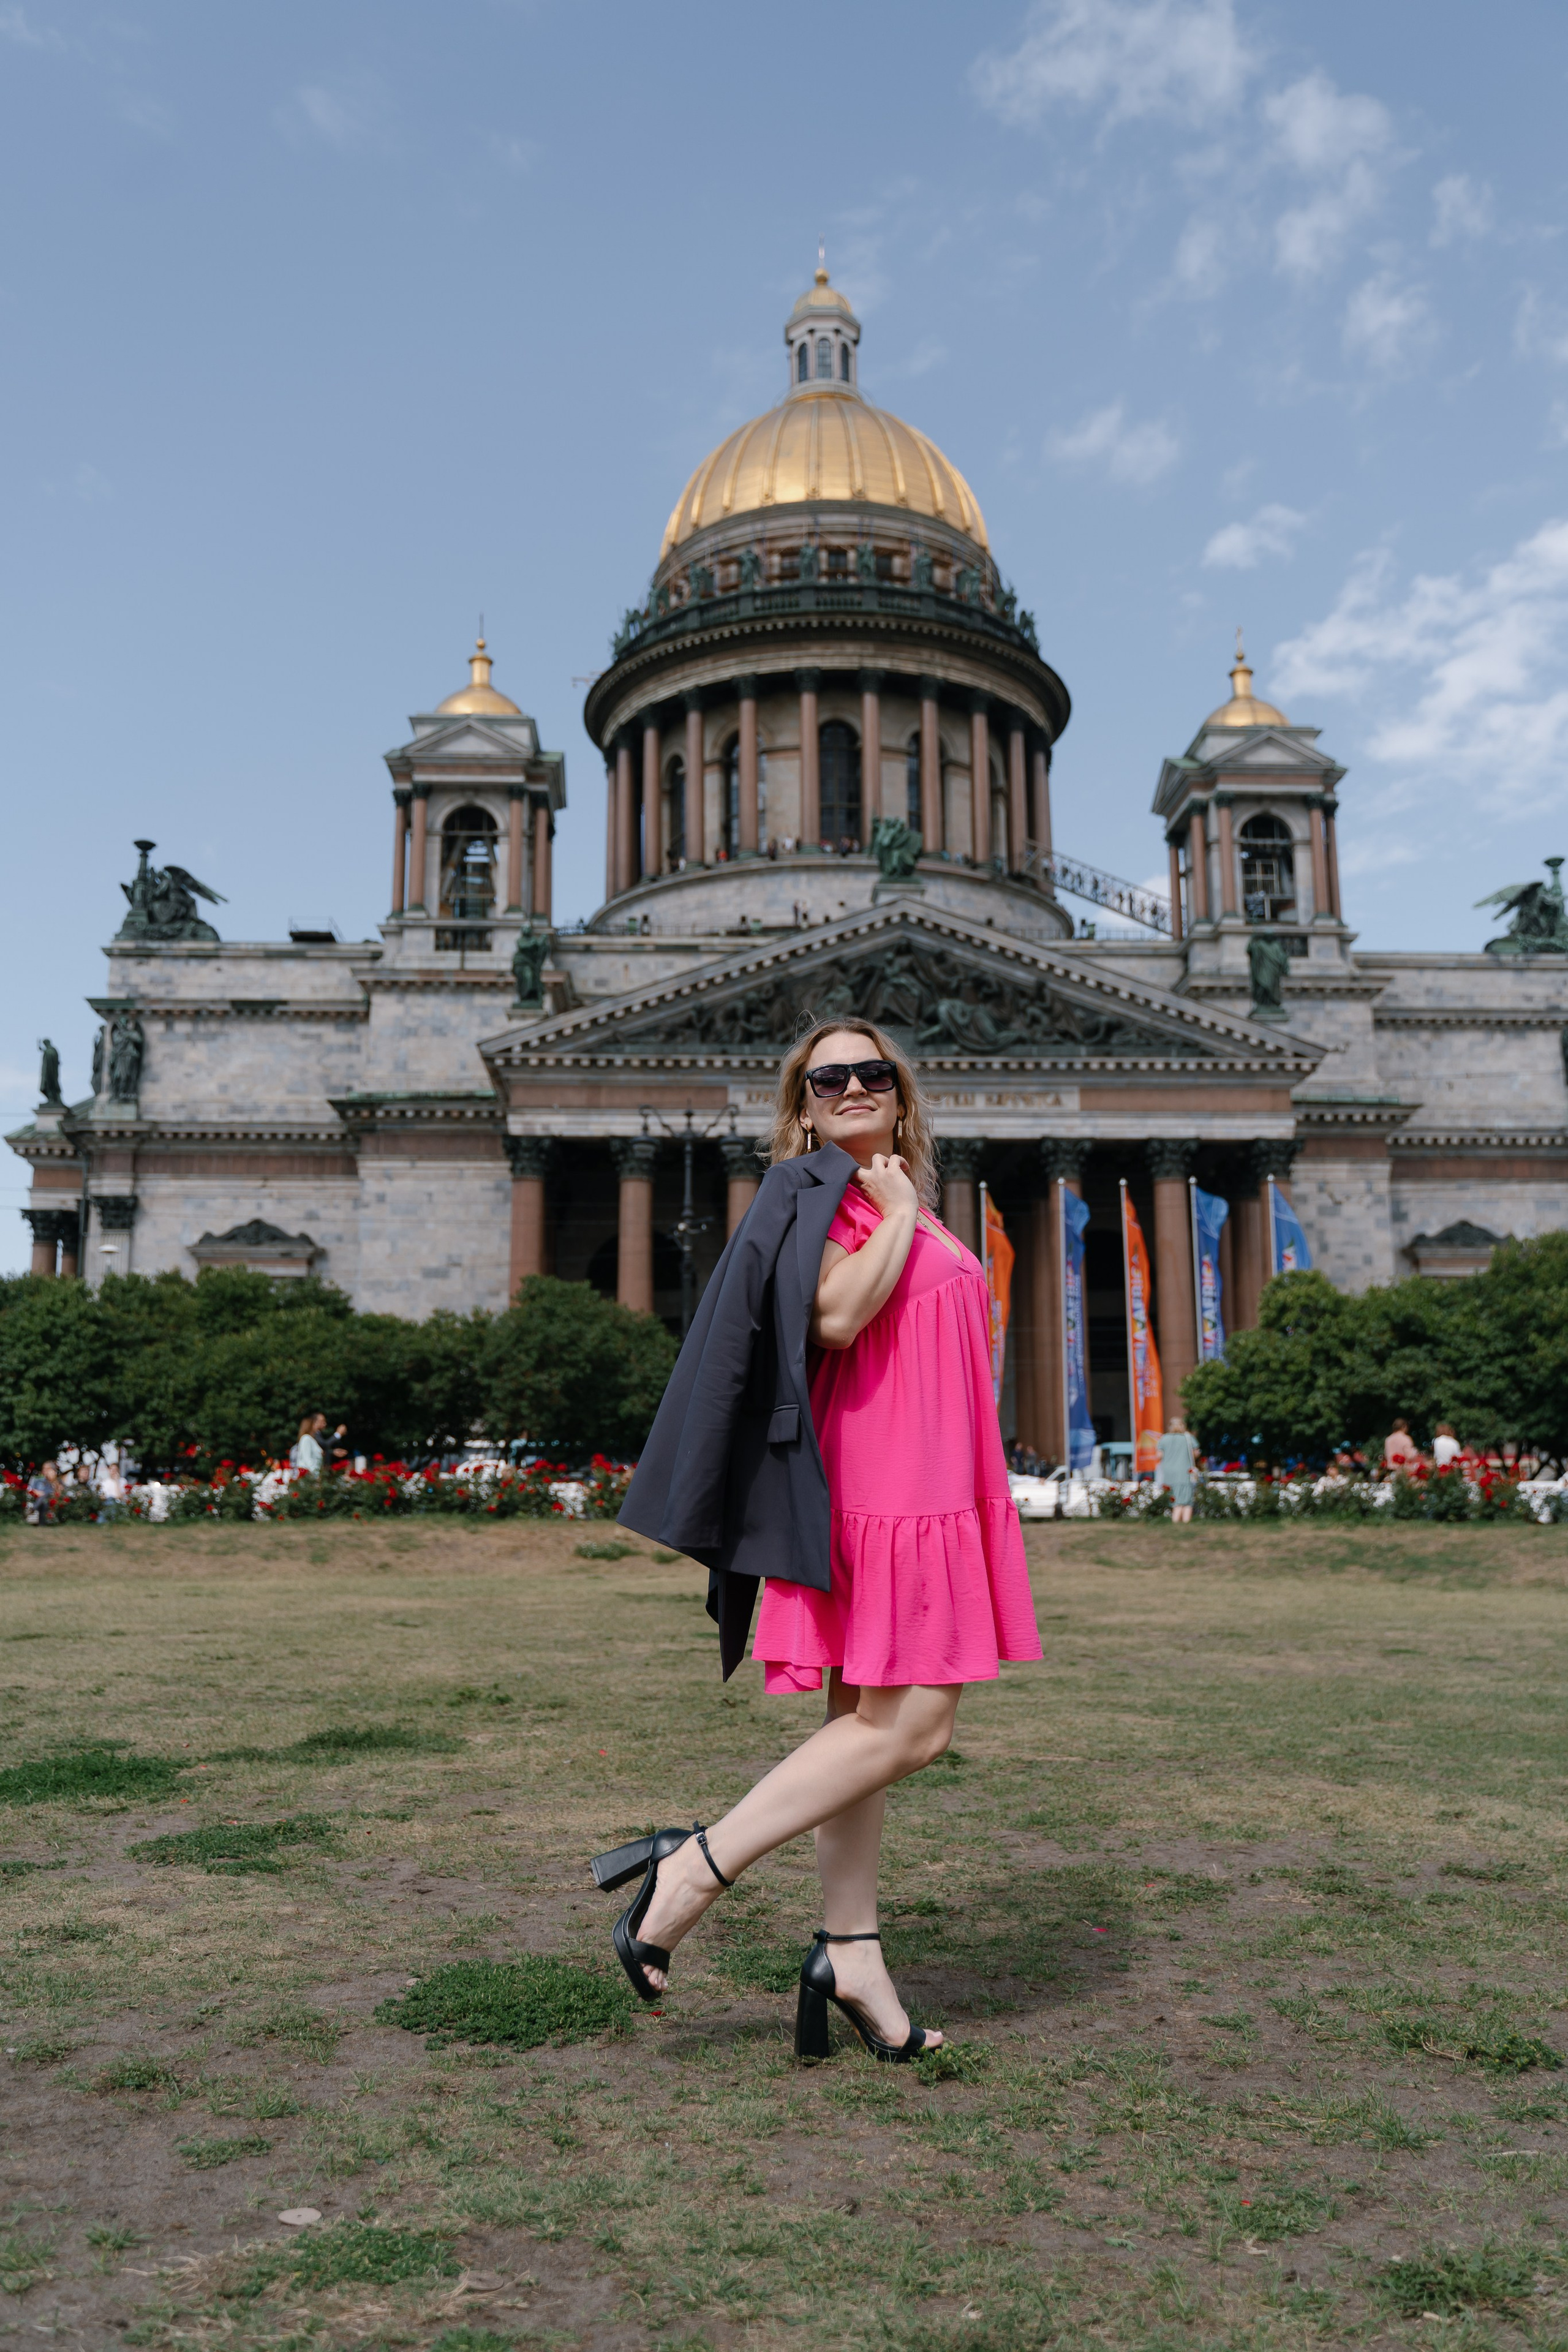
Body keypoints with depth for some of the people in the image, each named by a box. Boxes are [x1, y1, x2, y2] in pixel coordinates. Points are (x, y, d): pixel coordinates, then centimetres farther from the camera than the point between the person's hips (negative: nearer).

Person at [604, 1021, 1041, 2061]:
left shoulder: (912, 1207, 20)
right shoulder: (814, 1189, -6)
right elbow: (835, 1315, -23)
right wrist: (897, 1218, -11)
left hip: (930, 1493, 9)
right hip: (874, 1492, -9)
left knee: (871, 1725, 9)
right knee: (906, 1726, -13)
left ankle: (851, 1956, 16)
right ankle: (693, 1870, -7)